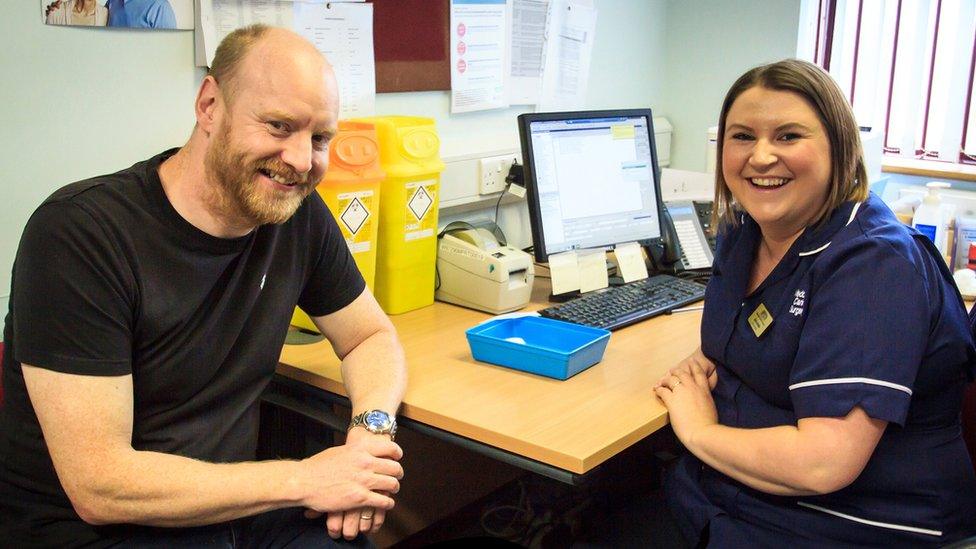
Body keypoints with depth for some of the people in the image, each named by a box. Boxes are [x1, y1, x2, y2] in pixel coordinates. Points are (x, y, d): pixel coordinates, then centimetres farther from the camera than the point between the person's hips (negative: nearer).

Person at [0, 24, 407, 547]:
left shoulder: (299, 213, -5)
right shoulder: (78, 231, -21)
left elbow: (371, 337, 9)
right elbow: (99, 485, -23)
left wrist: (371, 427, -12)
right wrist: (305, 479, -22)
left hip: (226, 501, 5)